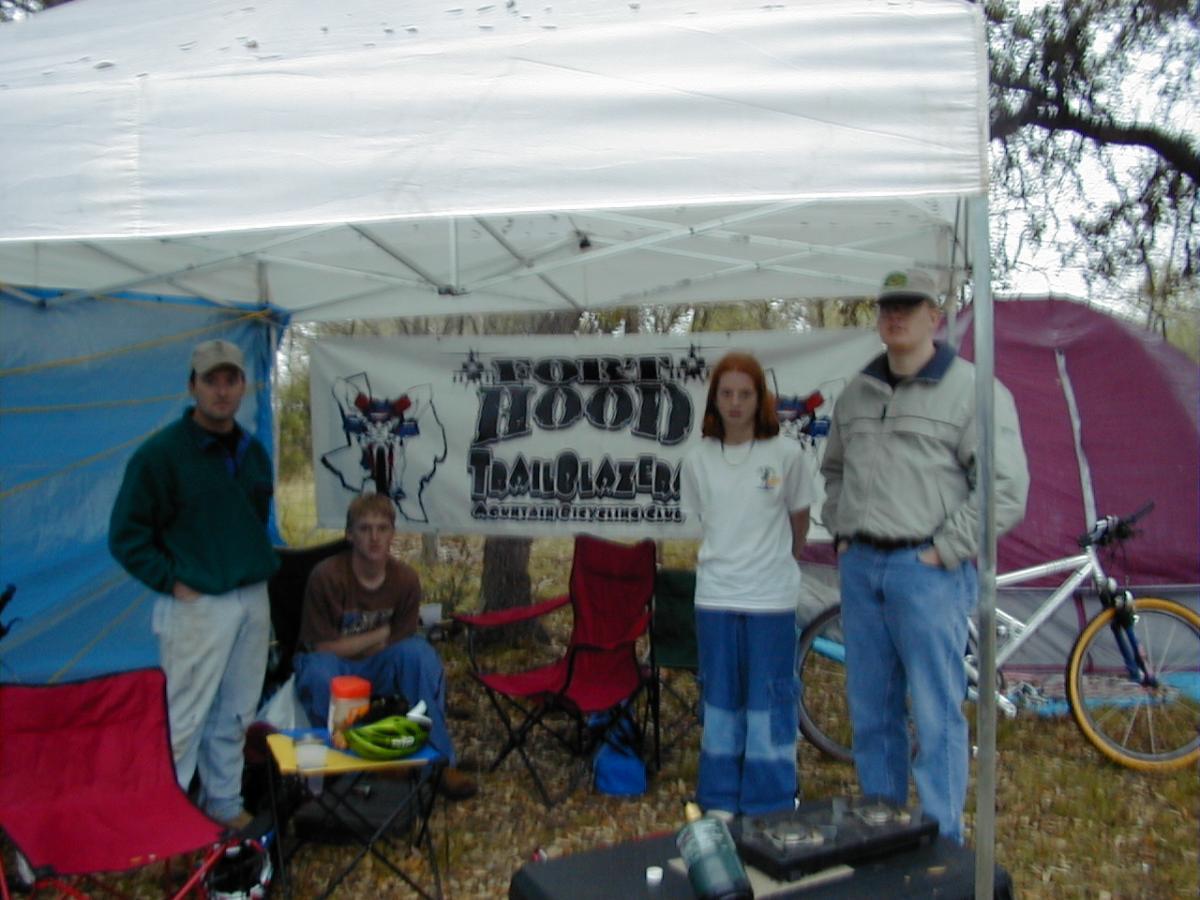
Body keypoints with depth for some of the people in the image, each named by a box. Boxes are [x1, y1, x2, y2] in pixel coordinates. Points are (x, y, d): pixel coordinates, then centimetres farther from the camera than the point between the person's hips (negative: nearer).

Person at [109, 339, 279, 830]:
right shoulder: (160, 453, -10)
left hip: (254, 600, 6)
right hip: (196, 603, -6)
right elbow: (125, 535, -9)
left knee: (236, 714, 15)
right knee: (184, 717, -2)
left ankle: (224, 803, 30)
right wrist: (171, 582, -12)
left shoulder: (253, 452, 9)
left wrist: (262, 565, 12)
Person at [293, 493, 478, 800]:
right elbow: (322, 647, -18)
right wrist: (382, 633, -17)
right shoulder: (327, 576, -21)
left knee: (420, 651, -27)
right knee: (321, 672, -38)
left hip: (378, 670, 3)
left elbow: (398, 646, -3)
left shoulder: (406, 579, -11)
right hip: (329, 664, -3)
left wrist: (353, 646, -15)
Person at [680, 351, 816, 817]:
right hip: (715, 595, 3)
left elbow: (799, 520, 8)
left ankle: (769, 807, 19)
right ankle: (721, 801, 26)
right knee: (720, 699, 12)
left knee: (770, 700, 5)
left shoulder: (786, 454, -5)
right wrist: (722, 560, 11)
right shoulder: (698, 459, 1)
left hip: (771, 598, -2)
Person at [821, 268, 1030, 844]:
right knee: (870, 710, 15)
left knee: (936, 716, -1)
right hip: (859, 568, 6)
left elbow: (1005, 488, -12)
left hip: (929, 572, -6)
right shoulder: (857, 393, 13)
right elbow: (833, 469, 27)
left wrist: (945, 551, -13)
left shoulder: (972, 389, -7)